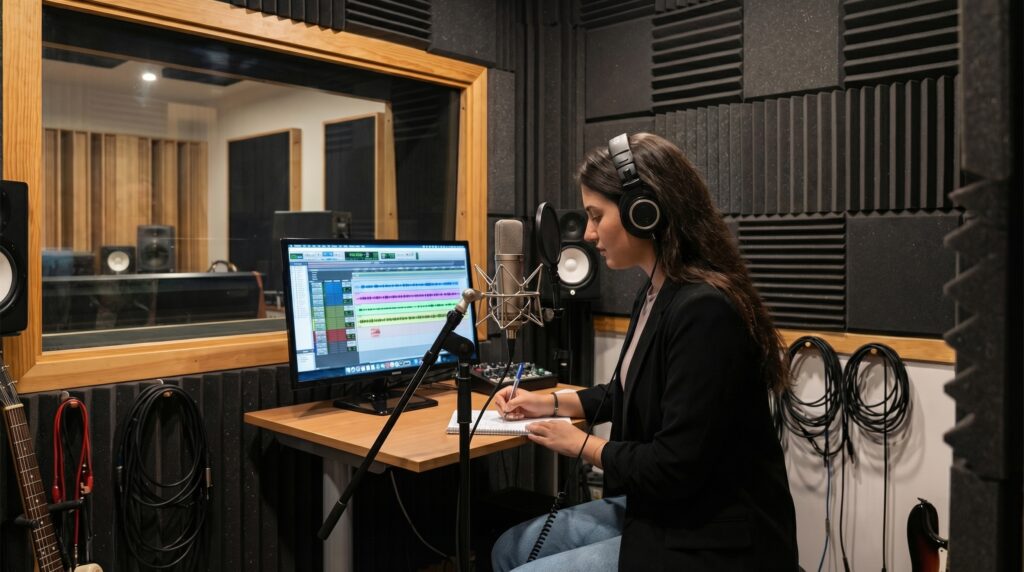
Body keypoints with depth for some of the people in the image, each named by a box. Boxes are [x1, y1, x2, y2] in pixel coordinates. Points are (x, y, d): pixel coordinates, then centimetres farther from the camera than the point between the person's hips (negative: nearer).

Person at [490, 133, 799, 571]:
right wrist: (551, 402, 12)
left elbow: (675, 467, -26)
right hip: (661, 509, 9)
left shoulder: (703, 310, -27)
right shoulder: (657, 294, 5)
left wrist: (580, 445, -10)